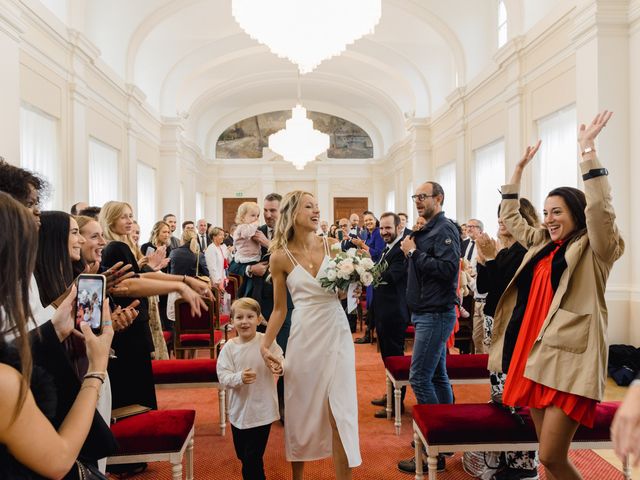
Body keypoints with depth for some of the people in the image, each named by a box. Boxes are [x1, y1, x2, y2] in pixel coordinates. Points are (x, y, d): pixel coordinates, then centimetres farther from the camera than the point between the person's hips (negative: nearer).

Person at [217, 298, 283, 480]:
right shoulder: (229, 347, -7)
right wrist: (239, 378, -30)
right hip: (239, 410, 3)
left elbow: (282, 363, -13)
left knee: (252, 459, -1)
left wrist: (280, 367, -36)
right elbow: (223, 376, -11)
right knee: (242, 456, 20)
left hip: (262, 411, -3)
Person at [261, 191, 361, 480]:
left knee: (340, 410, 1)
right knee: (301, 407, 11)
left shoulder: (330, 245, 2)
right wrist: (265, 345, -3)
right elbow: (279, 308, 4)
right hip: (304, 336, -1)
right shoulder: (281, 256, -3)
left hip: (336, 331, 1)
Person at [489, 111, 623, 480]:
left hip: (569, 359, -7)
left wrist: (588, 150, -22)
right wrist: (520, 168, 21)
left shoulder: (595, 249, -3)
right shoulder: (542, 244, 16)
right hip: (535, 354, 7)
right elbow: (510, 217, 25)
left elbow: (599, 210, -21)